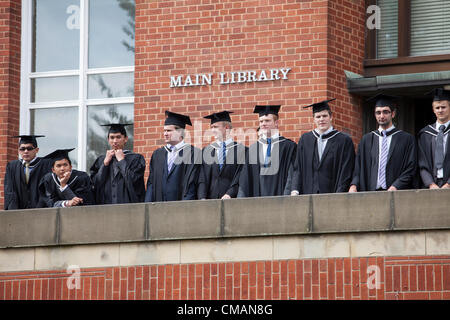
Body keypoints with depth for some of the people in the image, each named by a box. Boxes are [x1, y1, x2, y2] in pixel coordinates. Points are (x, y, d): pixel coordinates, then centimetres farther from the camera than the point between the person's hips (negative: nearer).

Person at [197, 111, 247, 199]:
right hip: (210, 201, 3)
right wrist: (202, 198, -7)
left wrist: (229, 194, -15)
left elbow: (240, 178, -3)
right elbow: (202, 179, 8)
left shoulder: (241, 150, 4)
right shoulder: (206, 151, 15)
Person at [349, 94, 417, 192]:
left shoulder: (407, 139, 8)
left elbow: (410, 169, 2)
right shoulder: (366, 140, 18)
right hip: (371, 194, 2)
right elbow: (359, 168, 16)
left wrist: (395, 187, -11)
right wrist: (354, 185, -3)